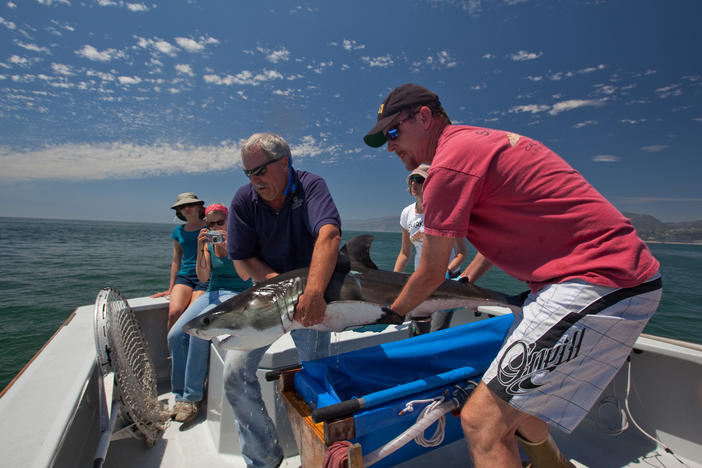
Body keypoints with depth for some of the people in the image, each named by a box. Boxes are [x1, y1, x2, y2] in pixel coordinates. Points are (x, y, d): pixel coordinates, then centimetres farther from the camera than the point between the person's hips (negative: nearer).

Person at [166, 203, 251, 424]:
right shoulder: (208, 243, 9)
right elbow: (203, 278, 0)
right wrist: (200, 249, -12)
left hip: (237, 294, -6)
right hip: (212, 293, 6)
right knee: (176, 335, -13)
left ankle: (192, 396, -12)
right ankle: (181, 395, 3)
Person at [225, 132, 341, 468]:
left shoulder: (310, 186, -16)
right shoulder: (244, 199, -7)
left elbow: (329, 234, -34)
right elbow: (242, 260, -6)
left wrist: (313, 291, -48)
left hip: (312, 295, -3)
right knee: (235, 373, -4)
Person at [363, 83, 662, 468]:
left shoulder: (449, 164, -17)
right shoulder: (478, 141, 15)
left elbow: (431, 274, -9)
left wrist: (390, 313, 9)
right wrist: (466, 279, 29)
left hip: (598, 285, -10)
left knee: (482, 422, -9)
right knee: (514, 401, 24)